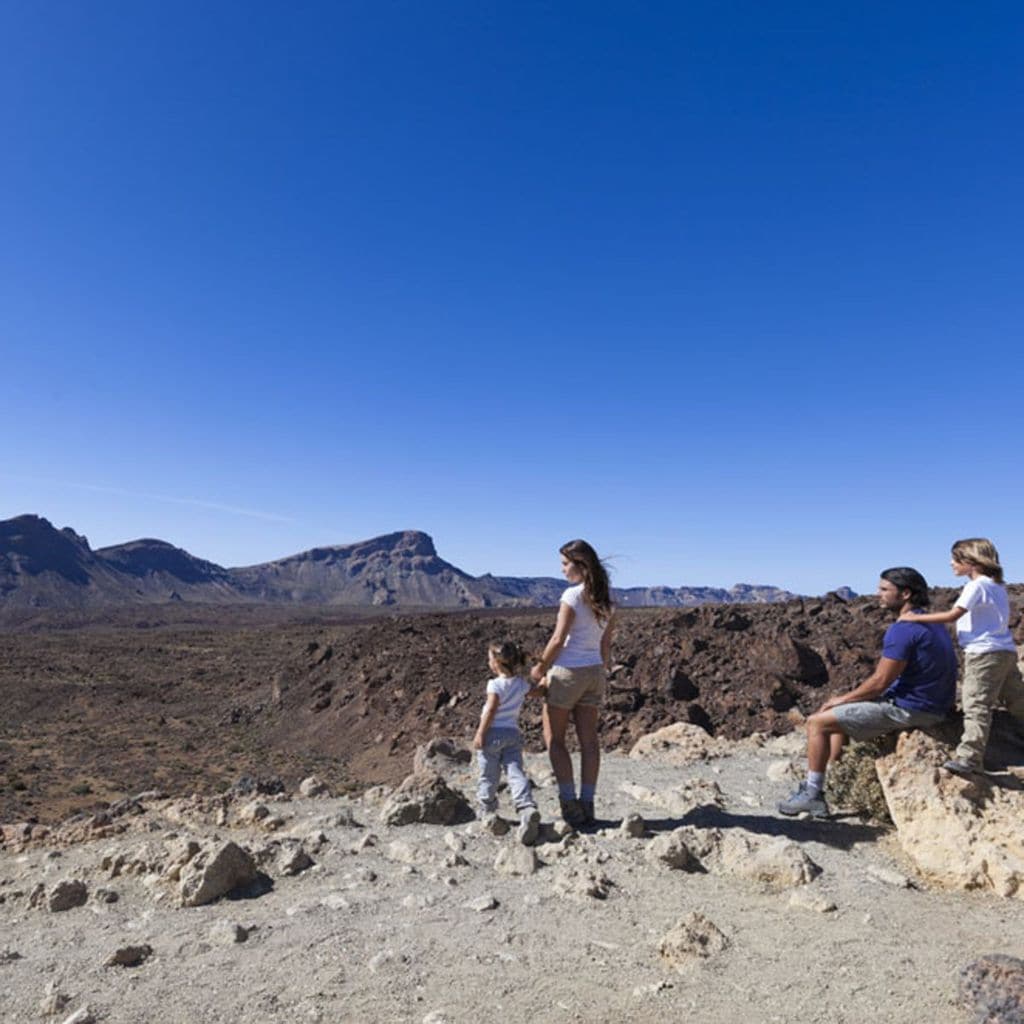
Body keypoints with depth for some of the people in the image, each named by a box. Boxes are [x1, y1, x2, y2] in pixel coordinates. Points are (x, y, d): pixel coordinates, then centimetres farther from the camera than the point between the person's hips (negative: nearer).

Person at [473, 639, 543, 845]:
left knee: (488, 776, 10)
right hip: (513, 734, 5)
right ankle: (528, 808, -21)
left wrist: (480, 733, -12)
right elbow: (535, 691, 27)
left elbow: (491, 710, -16)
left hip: (494, 733, -5)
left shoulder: (495, 684, -11)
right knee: (516, 773, -2)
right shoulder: (521, 683, 9)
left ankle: (489, 812, 20)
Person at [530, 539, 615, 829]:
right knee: (588, 740, 10)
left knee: (554, 738, 6)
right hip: (594, 671, 7)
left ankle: (569, 803, 3)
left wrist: (540, 668, -3)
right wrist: (602, 672, 19)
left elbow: (558, 639, -15)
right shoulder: (606, 599, 6)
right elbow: (606, 644, 11)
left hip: (568, 670, -7)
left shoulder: (572, 595, -15)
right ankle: (587, 804, 15)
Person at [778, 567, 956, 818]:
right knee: (839, 716, 22)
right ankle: (816, 785, 21)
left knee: (817, 722, -7)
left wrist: (841, 699, -4)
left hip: (906, 709, -10)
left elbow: (880, 682, -19)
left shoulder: (903, 630, -20)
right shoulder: (932, 625, 12)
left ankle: (813, 794, 0)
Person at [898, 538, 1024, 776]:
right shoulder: (996, 585, 16)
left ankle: (968, 757, -14)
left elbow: (952, 615, -16)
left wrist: (916, 618, -11)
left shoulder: (977, 585, -11)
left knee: (976, 706, -11)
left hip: (985, 653, -9)